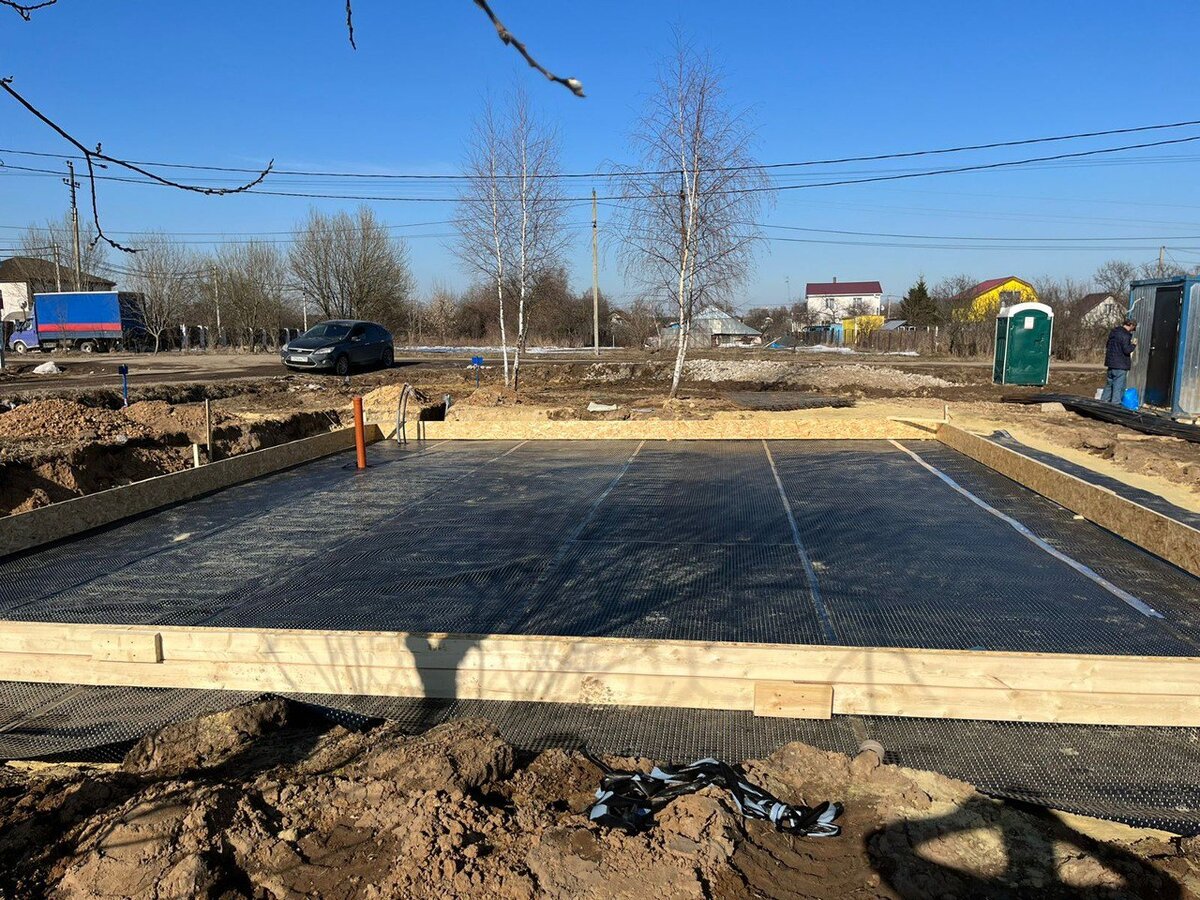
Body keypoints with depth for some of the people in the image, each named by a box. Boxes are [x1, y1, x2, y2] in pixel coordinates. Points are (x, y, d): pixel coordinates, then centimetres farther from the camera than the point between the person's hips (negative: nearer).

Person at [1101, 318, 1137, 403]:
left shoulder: (1113, 332, 12)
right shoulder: (1125, 335, -16)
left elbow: (1107, 346, 20)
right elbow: (1126, 350, -19)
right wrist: (1133, 344, -2)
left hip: (1111, 362, 8)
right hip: (1121, 365, -8)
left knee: (1109, 384, 16)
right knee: (1118, 387, -4)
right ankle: (1115, 403, -4)